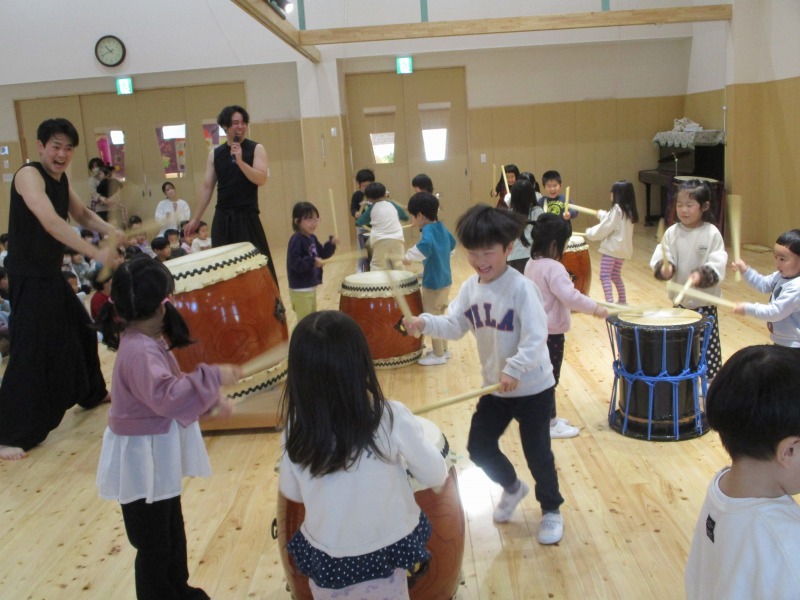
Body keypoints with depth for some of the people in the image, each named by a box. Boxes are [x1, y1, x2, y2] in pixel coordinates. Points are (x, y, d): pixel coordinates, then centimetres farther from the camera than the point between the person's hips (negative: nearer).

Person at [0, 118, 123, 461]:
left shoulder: (61, 179, 7)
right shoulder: (29, 175, -19)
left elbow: (82, 215, 16)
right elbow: (50, 222, -34)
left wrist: (110, 231, -5)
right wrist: (96, 253, -41)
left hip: (51, 273, 9)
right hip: (28, 276, -9)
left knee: (80, 329, 22)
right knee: (29, 351, -12)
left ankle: (92, 393, 44)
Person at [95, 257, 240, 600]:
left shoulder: (147, 341, 3)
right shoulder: (139, 351, -29)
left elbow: (173, 383, 13)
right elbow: (165, 396, -40)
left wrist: (212, 398, 2)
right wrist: (213, 376, -33)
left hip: (159, 456, 11)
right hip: (144, 461, -11)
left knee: (172, 530, 27)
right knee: (153, 544, 8)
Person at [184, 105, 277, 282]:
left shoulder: (256, 149, -1)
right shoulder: (215, 154, 8)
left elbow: (261, 179, -13)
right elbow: (207, 187, 10)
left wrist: (240, 161, -24)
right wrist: (196, 218, 8)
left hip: (247, 217, -3)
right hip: (222, 218, 3)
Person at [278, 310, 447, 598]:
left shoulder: (296, 434, -19)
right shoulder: (392, 418, -25)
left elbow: (291, 492, -2)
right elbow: (436, 476, -12)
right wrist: (411, 434, 6)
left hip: (328, 560, 1)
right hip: (387, 551, -1)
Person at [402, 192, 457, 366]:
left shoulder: (428, 230, -20)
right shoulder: (441, 227, 6)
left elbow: (425, 245, -41)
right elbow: (452, 243, 23)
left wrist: (409, 256, -27)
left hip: (433, 283, -9)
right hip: (445, 281, 9)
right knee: (440, 317, 21)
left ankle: (438, 355, 13)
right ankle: (443, 349, 32)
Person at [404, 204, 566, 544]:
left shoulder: (521, 288, -22)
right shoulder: (470, 288, -1)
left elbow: (536, 337, -28)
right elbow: (454, 326, -4)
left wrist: (514, 370, -39)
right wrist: (425, 323, -22)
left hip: (533, 389, -6)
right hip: (495, 388, 6)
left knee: (537, 452, 6)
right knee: (479, 446, 12)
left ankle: (551, 510, 32)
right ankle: (512, 487, 41)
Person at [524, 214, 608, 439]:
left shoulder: (531, 264, 7)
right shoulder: (554, 268, -23)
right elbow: (570, 296, -30)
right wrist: (595, 308, -22)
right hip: (551, 332, -9)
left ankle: (548, 418, 31)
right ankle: (549, 425, 12)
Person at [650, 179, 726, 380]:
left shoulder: (712, 234, -11)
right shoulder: (672, 233, -3)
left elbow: (717, 265, -15)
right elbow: (661, 257, -9)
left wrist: (702, 275, -33)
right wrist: (663, 267, -31)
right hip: (679, 298, 3)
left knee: (708, 343, 5)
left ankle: (710, 382, 18)